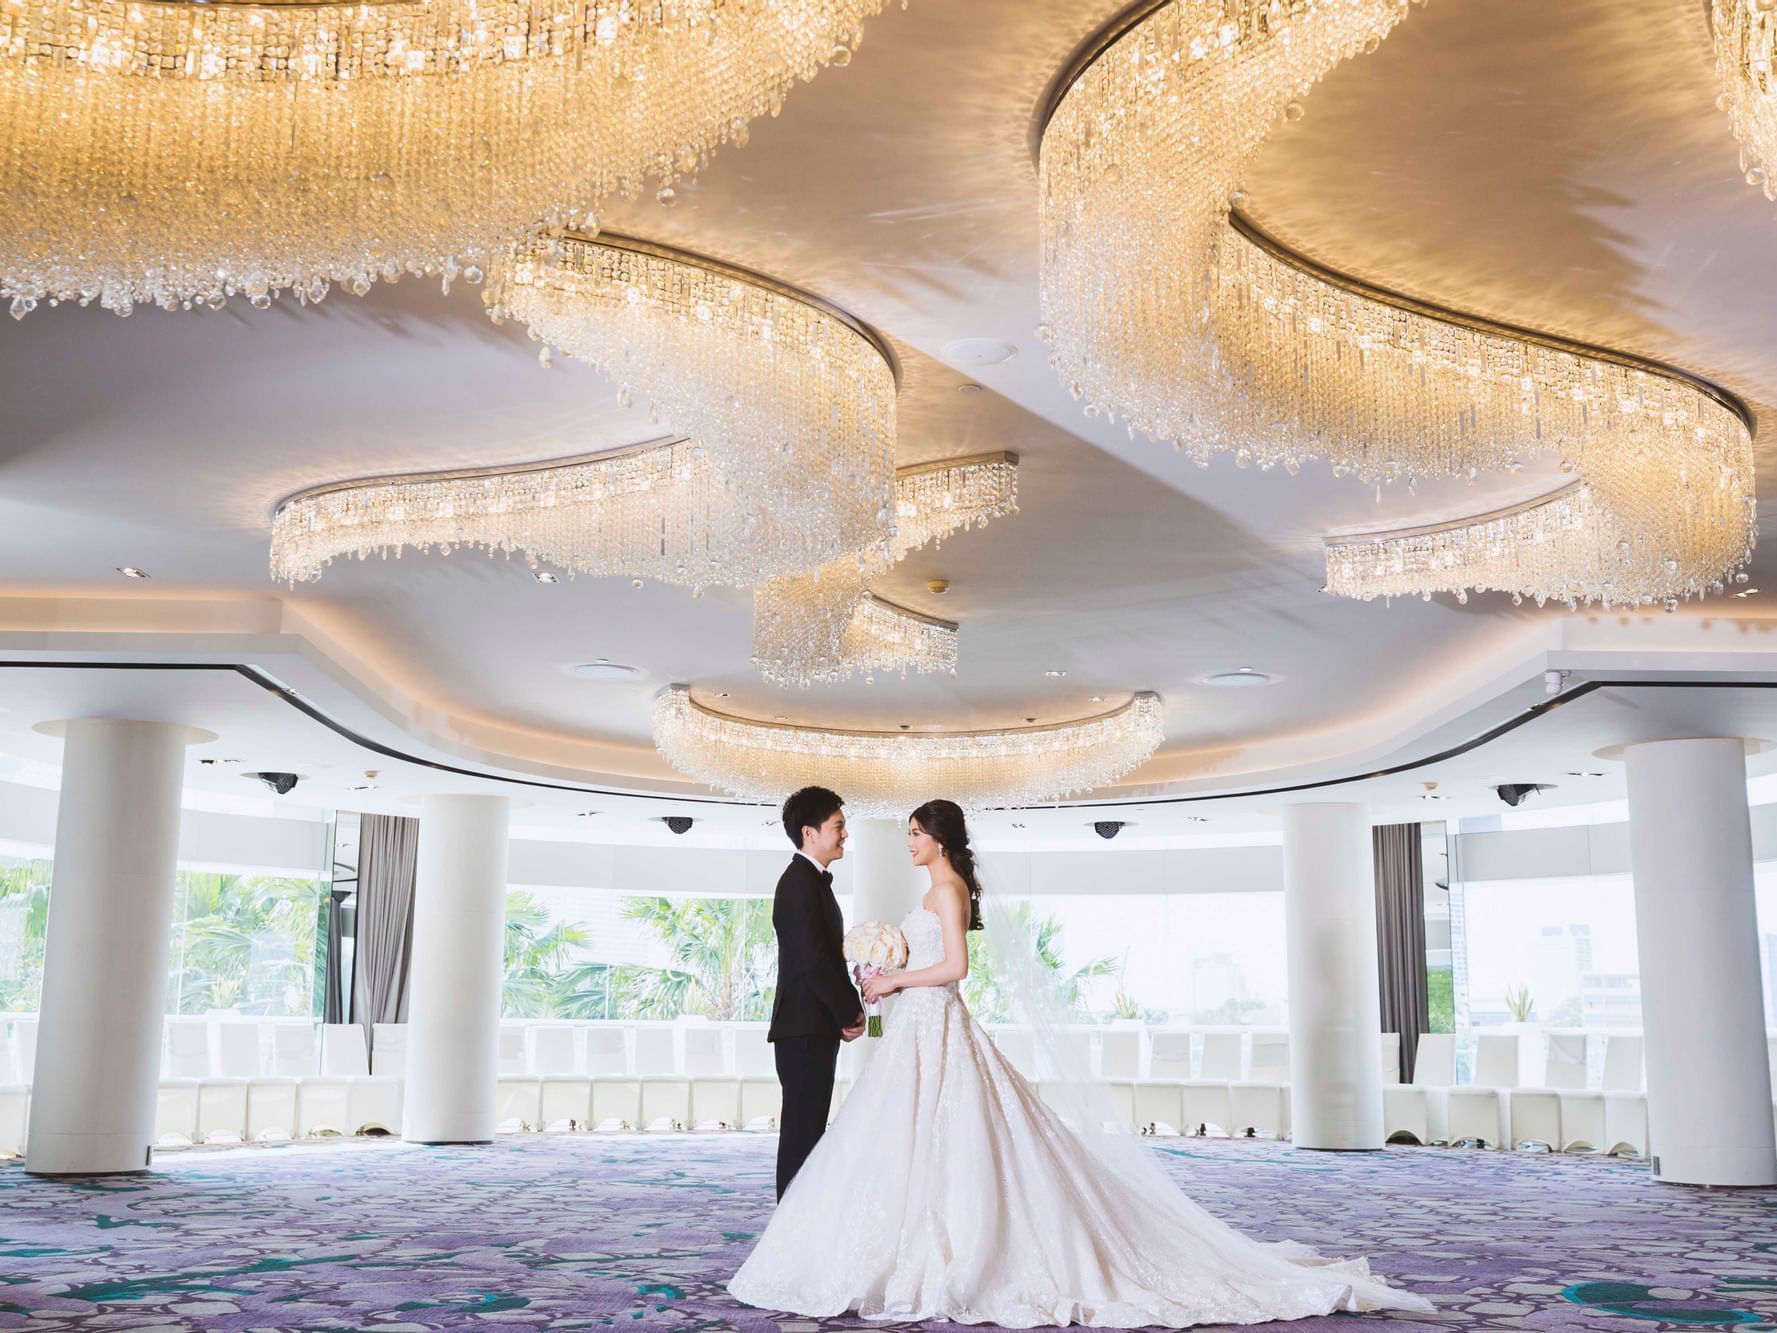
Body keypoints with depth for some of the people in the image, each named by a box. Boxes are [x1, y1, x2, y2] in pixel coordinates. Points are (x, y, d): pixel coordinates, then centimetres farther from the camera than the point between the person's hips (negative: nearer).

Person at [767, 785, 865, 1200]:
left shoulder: (814, 881, 18)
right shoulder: (800, 882, -14)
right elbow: (814, 960, -20)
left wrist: (849, 1009, 8)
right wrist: (849, 1014, -11)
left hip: (816, 1028, 10)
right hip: (805, 1028, -10)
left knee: (808, 1130, 13)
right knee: (802, 1131, -6)